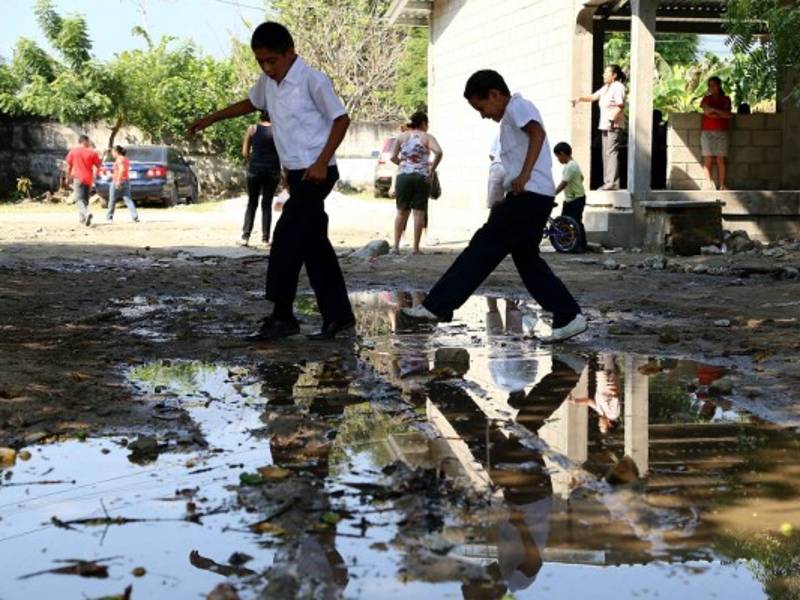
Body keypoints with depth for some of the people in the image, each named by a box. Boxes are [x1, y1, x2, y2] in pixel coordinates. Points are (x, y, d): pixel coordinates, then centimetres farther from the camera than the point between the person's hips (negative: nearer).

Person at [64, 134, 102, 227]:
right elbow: (98, 165, 3)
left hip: (78, 178, -2)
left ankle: (87, 213, -34)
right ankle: (83, 219, 14)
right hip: (89, 179, 2)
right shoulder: (92, 152, -1)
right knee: (85, 199, 15)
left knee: (79, 199, -8)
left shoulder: (73, 151, 0)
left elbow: (69, 165, 6)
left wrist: (68, 176, 18)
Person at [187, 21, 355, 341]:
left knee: (287, 238, -12)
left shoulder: (312, 80, -15)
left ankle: (282, 316, -7)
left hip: (315, 172, -8)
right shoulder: (268, 81, 8)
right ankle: (338, 314, 14)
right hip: (295, 172, 8)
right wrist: (209, 120, 27)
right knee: (314, 244, 8)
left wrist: (322, 162, -18)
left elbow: (341, 119, -12)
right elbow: (251, 103, 27)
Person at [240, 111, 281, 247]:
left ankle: (245, 237, 1)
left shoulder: (252, 129, 2)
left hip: (255, 169, 0)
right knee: (267, 204, 7)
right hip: (273, 170, 0)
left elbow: (245, 152, 2)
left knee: (252, 203, 9)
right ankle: (265, 238, 4)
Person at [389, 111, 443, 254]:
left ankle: (396, 245, 5)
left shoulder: (402, 136, 9)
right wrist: (432, 170, -9)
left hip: (403, 176, 3)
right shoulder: (427, 137, 0)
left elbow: (393, 157, 3)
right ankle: (416, 248, 2)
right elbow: (438, 152, -17)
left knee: (402, 212, 11)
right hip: (421, 177, -3)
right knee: (419, 212, 2)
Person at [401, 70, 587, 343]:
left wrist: (524, 174, -32)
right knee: (526, 259, 11)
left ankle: (437, 306, -7)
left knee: (483, 249, -9)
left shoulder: (517, 106, -4)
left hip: (529, 194, -10)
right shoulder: (512, 116, 26)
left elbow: (537, 133, -23)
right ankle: (568, 317, 8)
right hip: (531, 197, 10)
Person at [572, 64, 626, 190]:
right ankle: (607, 182, 11)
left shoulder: (618, 87, -8)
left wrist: (612, 119, -23)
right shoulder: (606, 88, 20)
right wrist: (580, 99, 9)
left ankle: (613, 182, -18)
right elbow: (593, 97, 22)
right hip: (605, 125, 10)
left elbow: (620, 106, -16)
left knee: (611, 152, -14)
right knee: (606, 153, 9)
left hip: (614, 126, -10)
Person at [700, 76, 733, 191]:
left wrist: (713, 109, -7)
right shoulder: (706, 98, 11)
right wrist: (722, 114, -5)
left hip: (721, 133, 0)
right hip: (707, 132, 0)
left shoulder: (726, 99, 11)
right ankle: (709, 185, -8)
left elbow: (727, 114, -4)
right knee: (708, 159, -7)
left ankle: (722, 185, -4)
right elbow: (706, 111, -5)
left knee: (721, 160, -4)